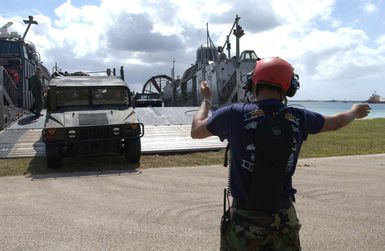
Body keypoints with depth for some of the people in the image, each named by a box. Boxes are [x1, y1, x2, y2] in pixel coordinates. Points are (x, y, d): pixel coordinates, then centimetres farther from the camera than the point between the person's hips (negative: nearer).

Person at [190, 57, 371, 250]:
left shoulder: (236, 114, -14)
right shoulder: (298, 118, -4)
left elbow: (196, 131, 4)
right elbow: (336, 122, 17)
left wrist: (206, 99, 22)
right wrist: (354, 112, 40)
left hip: (244, 218, -2)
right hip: (284, 218, 3)